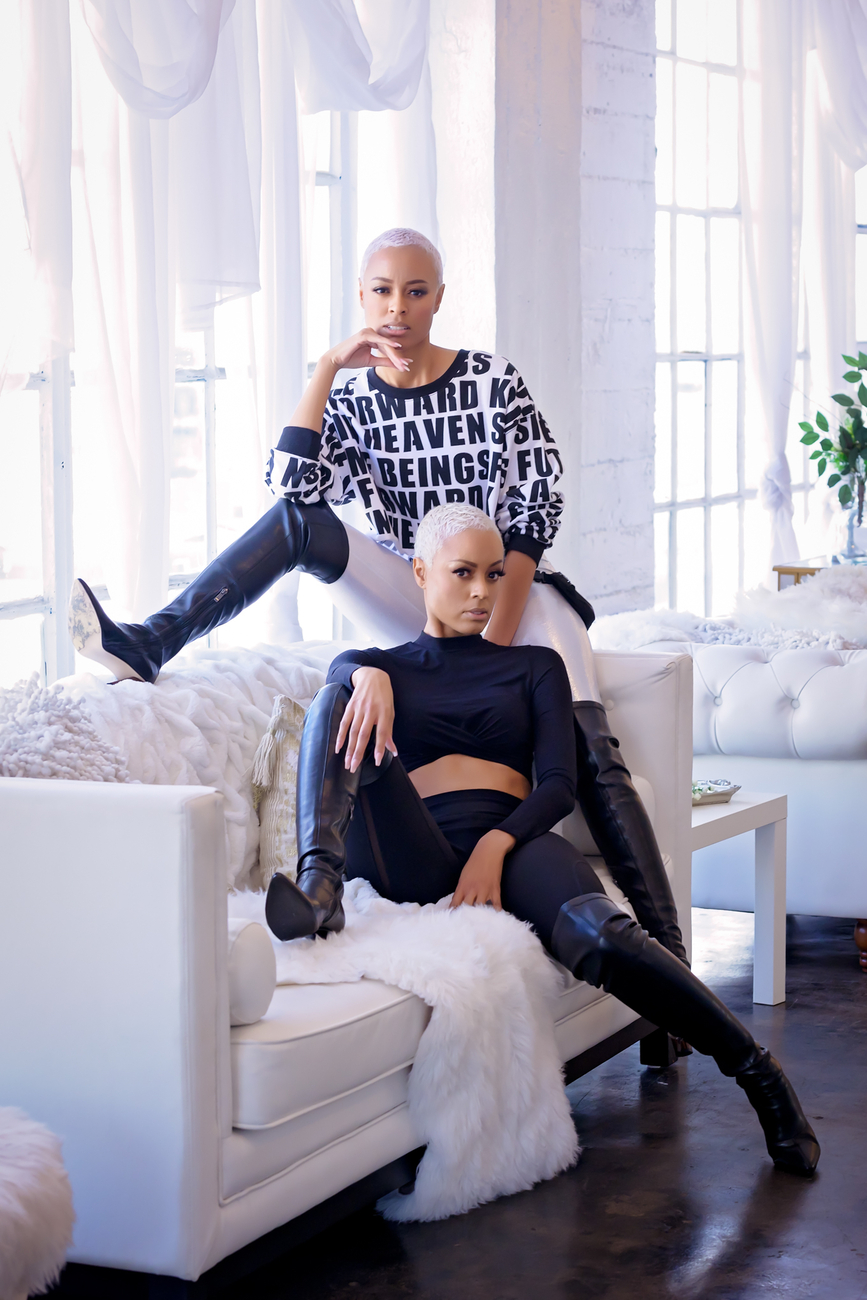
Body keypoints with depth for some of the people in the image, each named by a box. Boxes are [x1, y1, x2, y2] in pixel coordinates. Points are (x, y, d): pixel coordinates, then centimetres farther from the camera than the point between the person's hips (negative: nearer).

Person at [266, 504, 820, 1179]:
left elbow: (559, 783, 10)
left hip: (513, 840, -1)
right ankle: (320, 885, -46)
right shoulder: (389, 665, 26)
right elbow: (344, 663, 0)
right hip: (414, 856, 1)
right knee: (336, 699, -23)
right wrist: (368, 675, -27)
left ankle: (757, 1071, -24)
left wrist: (495, 846, -11)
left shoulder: (534, 665, 25)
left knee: (596, 933, -37)